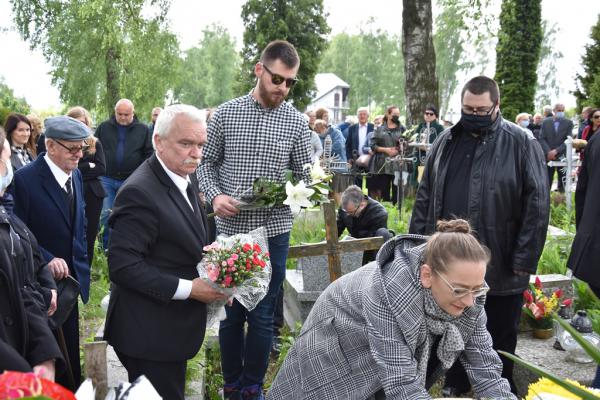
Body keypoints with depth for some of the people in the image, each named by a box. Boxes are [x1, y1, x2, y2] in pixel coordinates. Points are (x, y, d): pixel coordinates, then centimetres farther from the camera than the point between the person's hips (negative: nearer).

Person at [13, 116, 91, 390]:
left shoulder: (76, 176, 6)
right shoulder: (25, 179, -16)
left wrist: (80, 269, 11)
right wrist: (47, 259, -22)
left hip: (70, 278, 6)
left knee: (70, 353, 14)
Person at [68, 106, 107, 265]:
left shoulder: (95, 143, 9)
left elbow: (102, 168, -2)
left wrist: (78, 170, -10)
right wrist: (88, 166, -11)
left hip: (92, 195, 2)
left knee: (90, 237, 6)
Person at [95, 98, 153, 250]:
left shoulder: (143, 129, 2)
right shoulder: (104, 127, 5)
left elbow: (149, 154, 4)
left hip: (130, 181, 0)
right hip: (107, 179, 0)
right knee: (105, 214, -1)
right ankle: (106, 248, 13)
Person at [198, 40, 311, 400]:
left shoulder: (297, 122, 1)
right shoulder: (226, 113, 1)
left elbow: (304, 174, 5)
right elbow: (208, 162, 7)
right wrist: (215, 195, -11)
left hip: (273, 230, 0)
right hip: (230, 227, 0)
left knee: (262, 316, 5)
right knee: (231, 312, 10)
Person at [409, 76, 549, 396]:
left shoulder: (522, 144, -7)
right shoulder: (446, 141, 8)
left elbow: (537, 204, -11)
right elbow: (425, 195, 12)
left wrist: (524, 260, -15)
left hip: (500, 267, -4)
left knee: (499, 339, 11)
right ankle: (455, 386, 38)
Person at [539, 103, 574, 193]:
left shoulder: (569, 123, 2)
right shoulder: (545, 122, 5)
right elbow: (542, 139, 1)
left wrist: (556, 151, -17)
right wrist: (548, 152, -13)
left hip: (562, 157, -1)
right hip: (548, 156, 1)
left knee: (563, 184, 3)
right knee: (546, 183, 2)